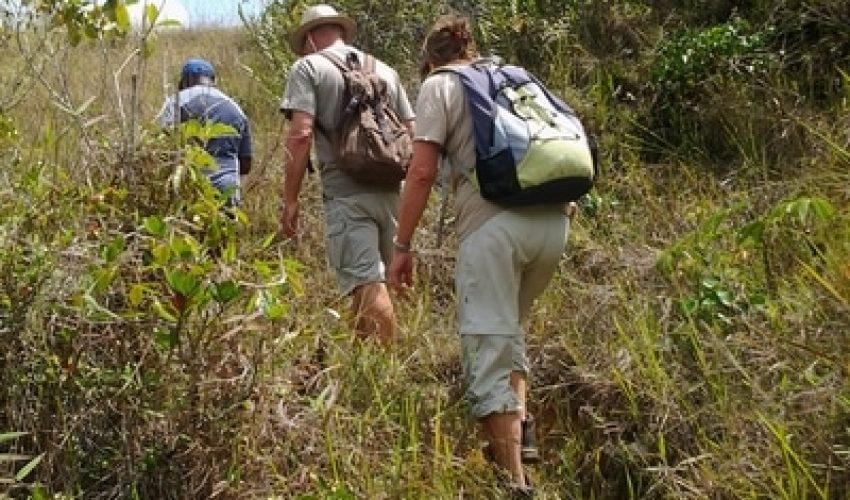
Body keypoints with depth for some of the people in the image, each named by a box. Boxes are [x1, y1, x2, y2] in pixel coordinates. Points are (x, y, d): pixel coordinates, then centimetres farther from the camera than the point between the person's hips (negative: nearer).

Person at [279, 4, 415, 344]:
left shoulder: (308, 66, 2)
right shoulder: (385, 70, 18)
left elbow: (300, 135, -10)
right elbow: (412, 136, 16)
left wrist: (290, 199, -7)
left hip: (346, 194, -6)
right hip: (389, 192, 6)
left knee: (367, 284, -9)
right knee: (376, 281, 14)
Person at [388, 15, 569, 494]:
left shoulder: (439, 85, 10)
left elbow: (423, 172, 0)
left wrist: (403, 246, 5)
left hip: (495, 223, -6)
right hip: (553, 218, 6)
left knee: (489, 350, 0)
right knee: (510, 326, 28)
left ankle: (515, 481, -1)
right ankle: (521, 428, 18)